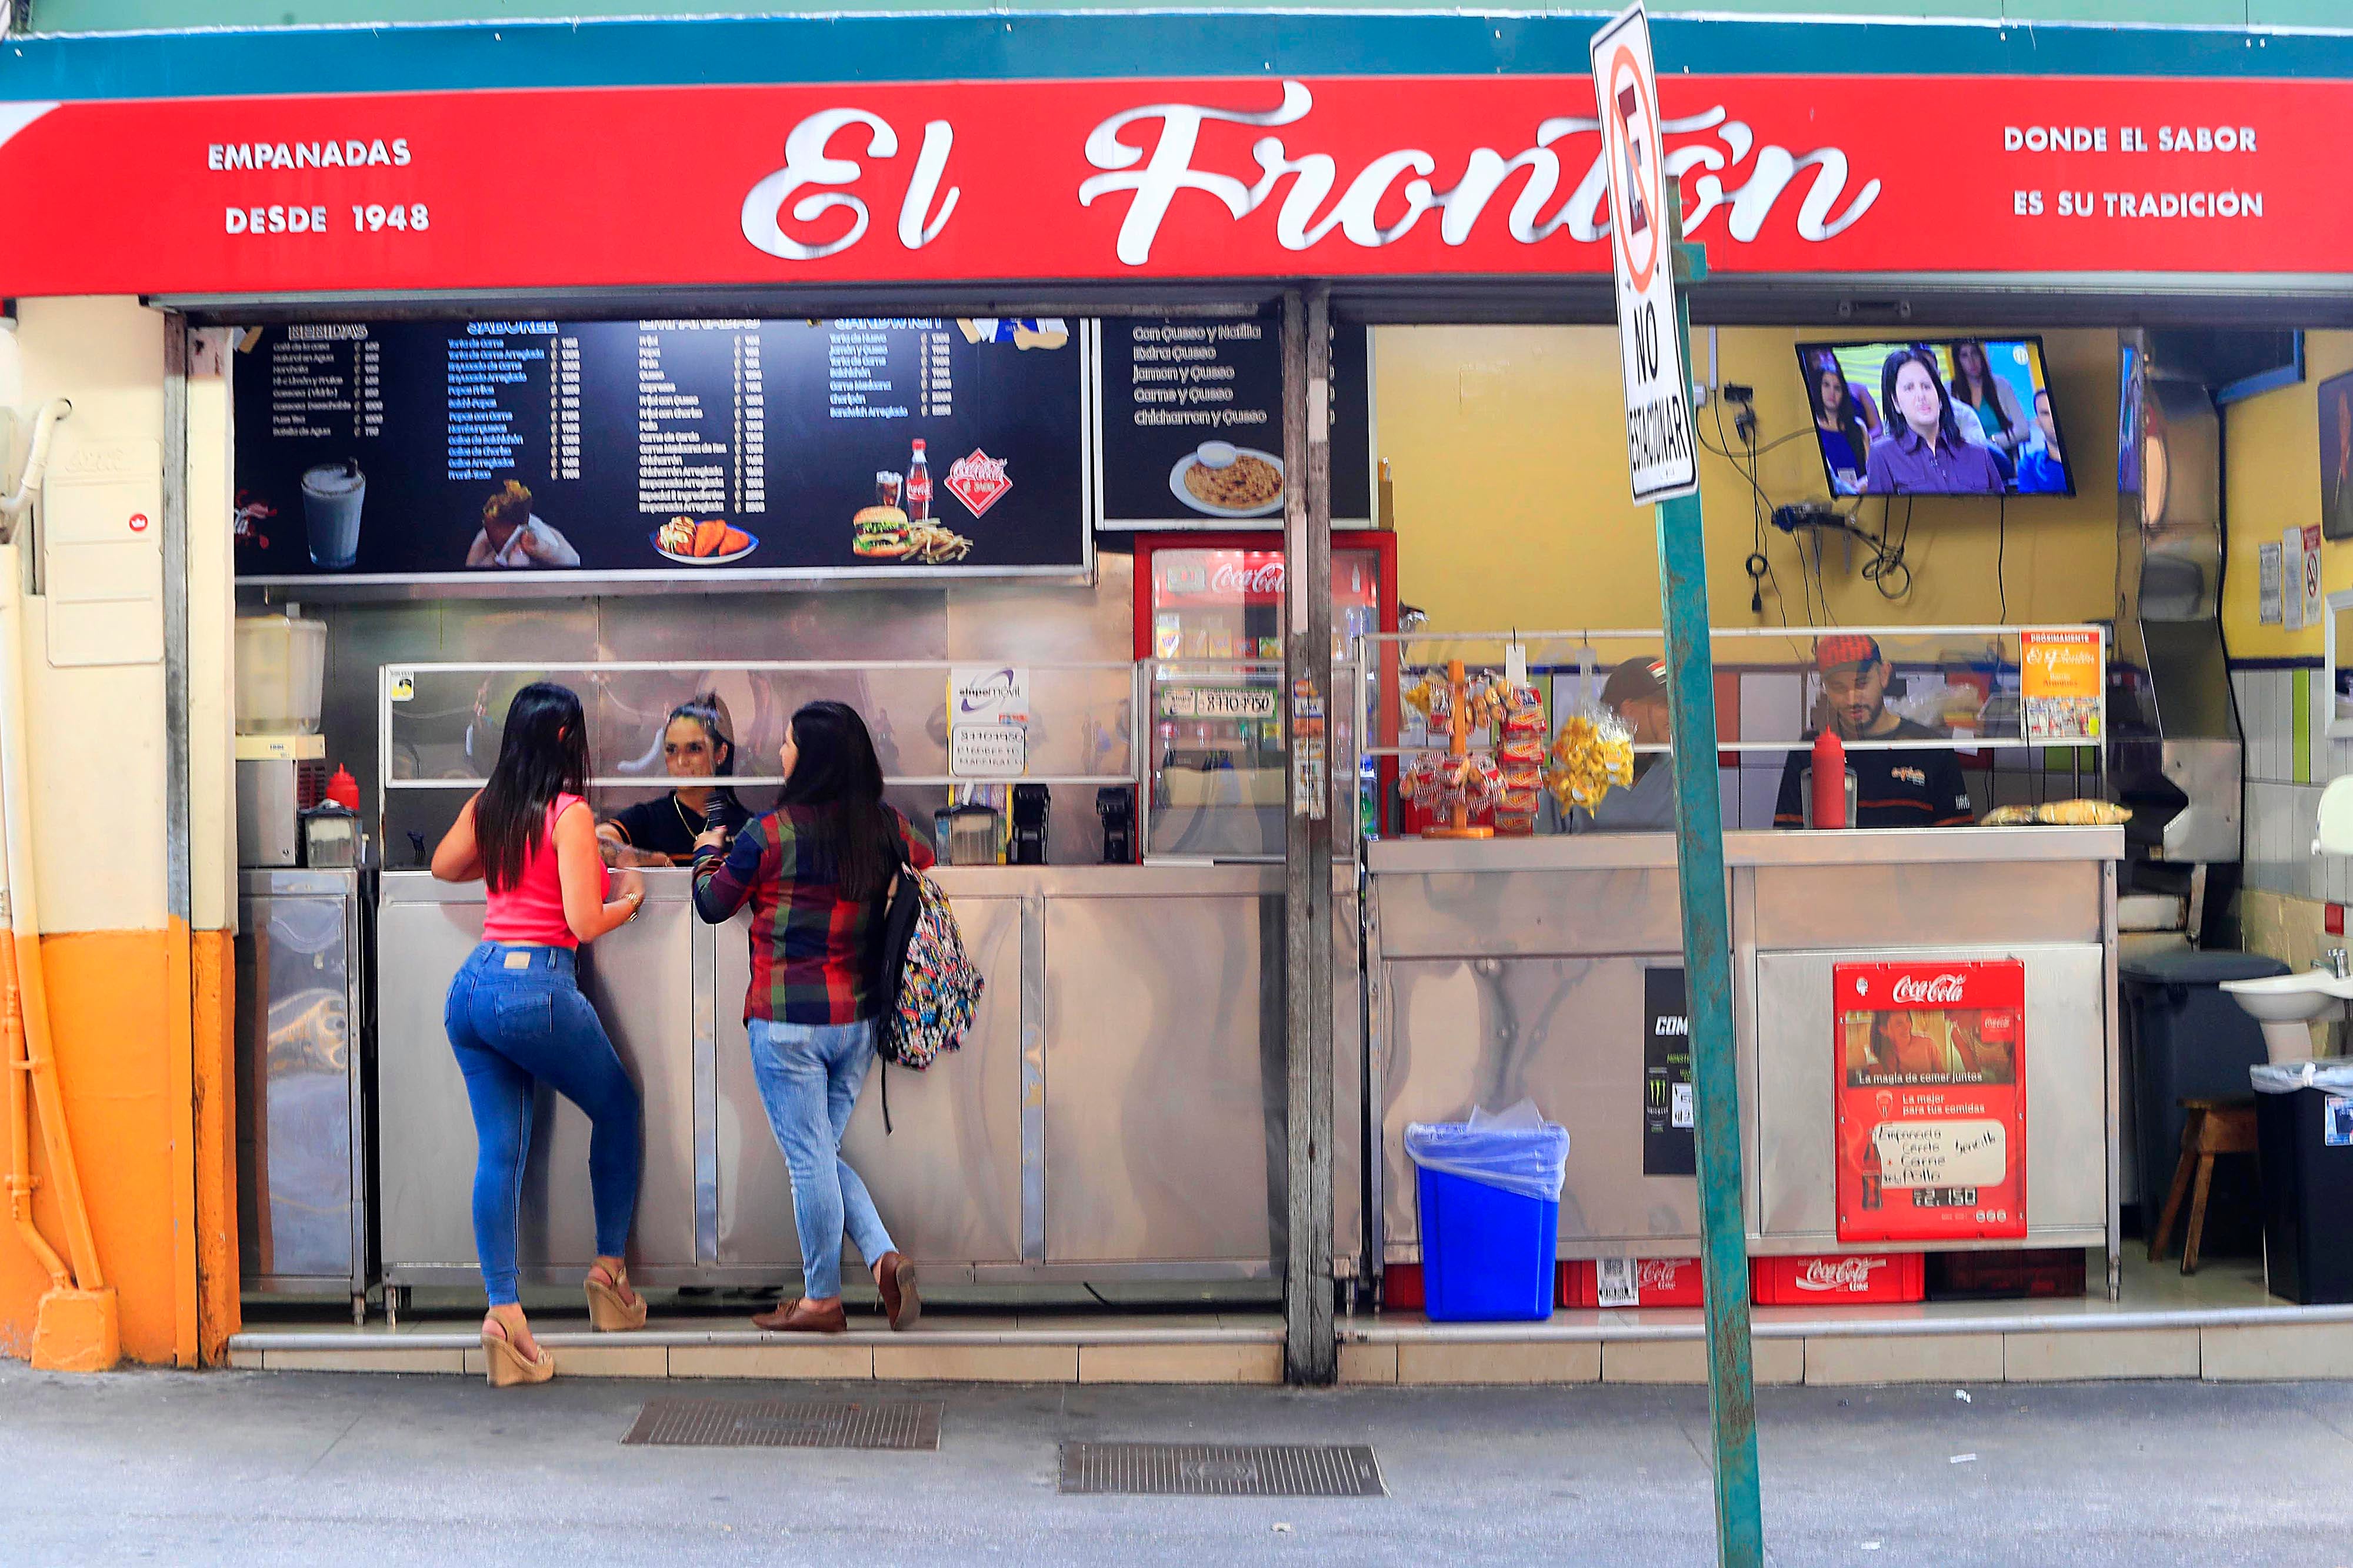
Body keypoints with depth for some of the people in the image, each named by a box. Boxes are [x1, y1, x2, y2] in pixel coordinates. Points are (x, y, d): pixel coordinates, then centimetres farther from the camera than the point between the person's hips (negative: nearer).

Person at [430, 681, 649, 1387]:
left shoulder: (486, 806, 10)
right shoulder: (570, 814, -10)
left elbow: (443, 866, 28)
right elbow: (584, 923, -13)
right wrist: (631, 898, 6)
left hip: (472, 983, 6)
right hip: (535, 989, -6)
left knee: (498, 1149, 6)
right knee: (618, 1109, 16)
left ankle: (503, 1309, 1)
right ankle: (610, 1268, 21)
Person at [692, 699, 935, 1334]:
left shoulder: (768, 835, -12)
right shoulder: (885, 827, 0)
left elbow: (713, 905, 1)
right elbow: (928, 865, 22)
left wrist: (709, 853, 20)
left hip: (787, 1022, -5)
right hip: (859, 1019, 5)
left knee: (809, 1158, 4)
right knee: (825, 1152, 19)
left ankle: (821, 1299, 15)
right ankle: (887, 1257, 3)